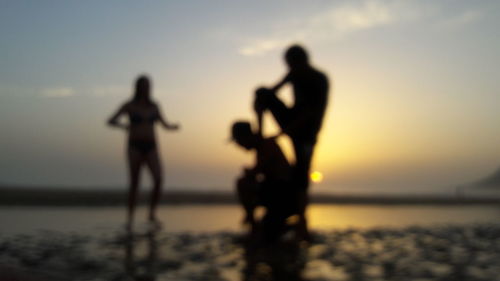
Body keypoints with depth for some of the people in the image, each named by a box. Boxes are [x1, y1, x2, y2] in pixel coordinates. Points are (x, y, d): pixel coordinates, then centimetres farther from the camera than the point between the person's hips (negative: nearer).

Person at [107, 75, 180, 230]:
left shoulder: (154, 106, 11)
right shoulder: (129, 105, 1)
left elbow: (165, 125, 14)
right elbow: (111, 121, -6)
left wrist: (173, 127, -10)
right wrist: (123, 126, -27)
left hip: (151, 148, 3)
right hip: (135, 147, -2)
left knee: (159, 179, -17)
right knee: (134, 183, -6)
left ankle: (152, 214, -2)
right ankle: (130, 217, 11)